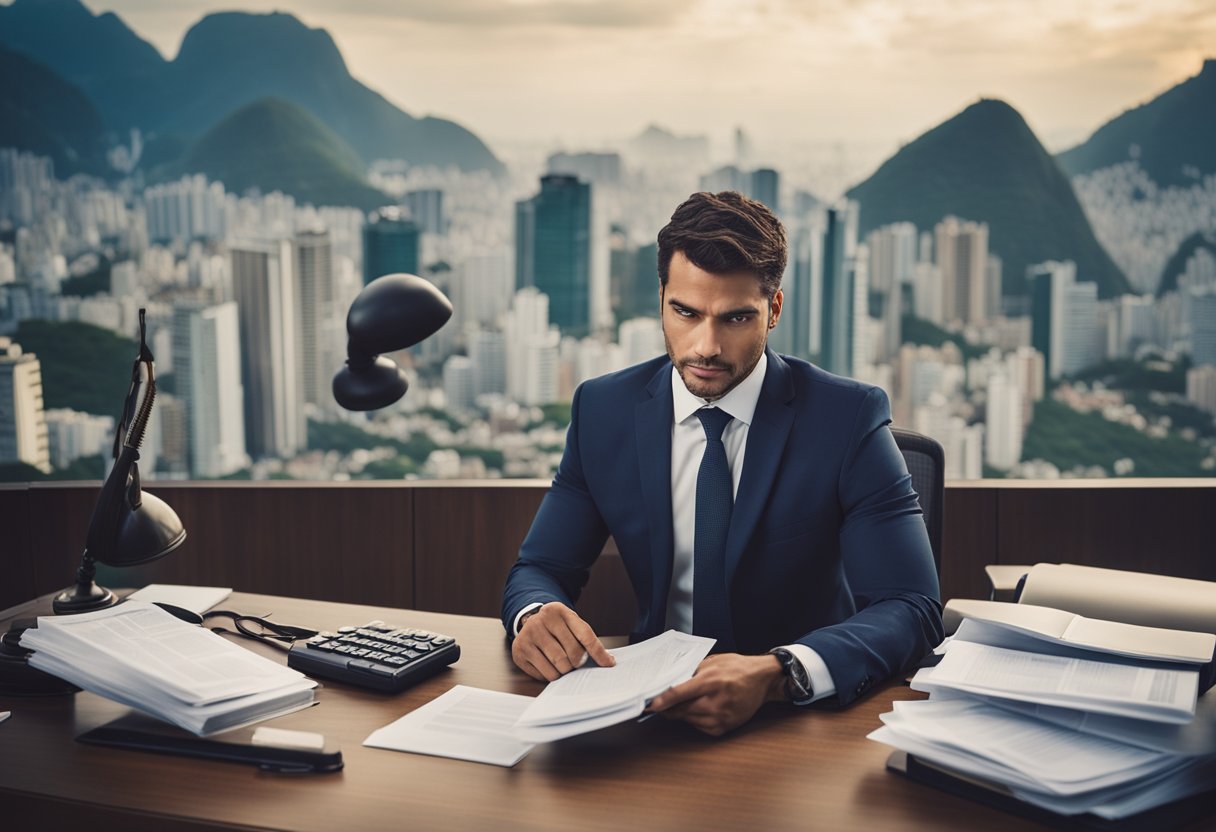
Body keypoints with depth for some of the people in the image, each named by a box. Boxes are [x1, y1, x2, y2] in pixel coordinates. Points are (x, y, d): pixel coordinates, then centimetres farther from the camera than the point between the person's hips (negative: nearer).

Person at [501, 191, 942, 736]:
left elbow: (910, 608, -17)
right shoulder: (603, 410, 0)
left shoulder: (847, 418, -10)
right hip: (656, 700, 4)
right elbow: (540, 568, 5)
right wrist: (533, 616, -22)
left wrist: (778, 672, -36)